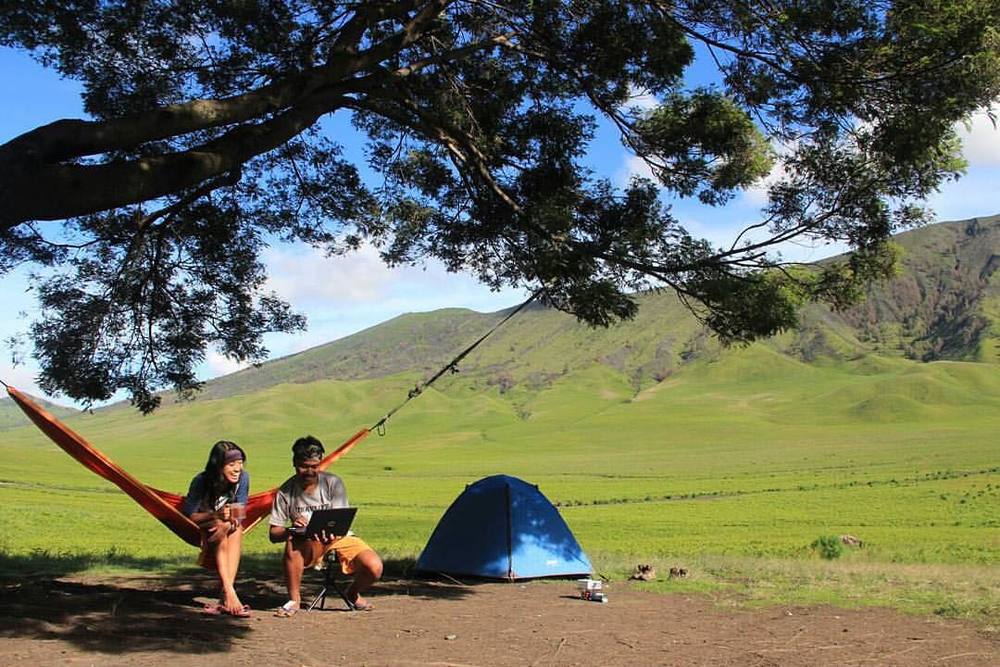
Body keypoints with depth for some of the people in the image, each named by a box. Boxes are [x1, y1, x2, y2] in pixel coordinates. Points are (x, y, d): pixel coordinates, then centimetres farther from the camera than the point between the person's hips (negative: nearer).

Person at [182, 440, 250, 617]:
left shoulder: (243, 478, -20)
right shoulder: (201, 481, -26)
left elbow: (239, 512, -15)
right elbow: (189, 515, -21)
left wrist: (229, 522, -38)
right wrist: (216, 515, -36)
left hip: (229, 527, 2)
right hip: (202, 528, -2)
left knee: (236, 529, -30)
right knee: (219, 529, -33)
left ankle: (225, 595, -38)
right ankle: (229, 592, -43)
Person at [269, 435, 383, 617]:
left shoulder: (333, 483, -10)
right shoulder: (286, 492, -8)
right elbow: (273, 535, -7)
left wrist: (330, 534, -39)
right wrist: (291, 528, -30)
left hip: (340, 538, 0)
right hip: (308, 546, 0)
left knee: (374, 567, -25)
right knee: (292, 542, -37)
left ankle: (353, 594, 12)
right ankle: (294, 599, -16)